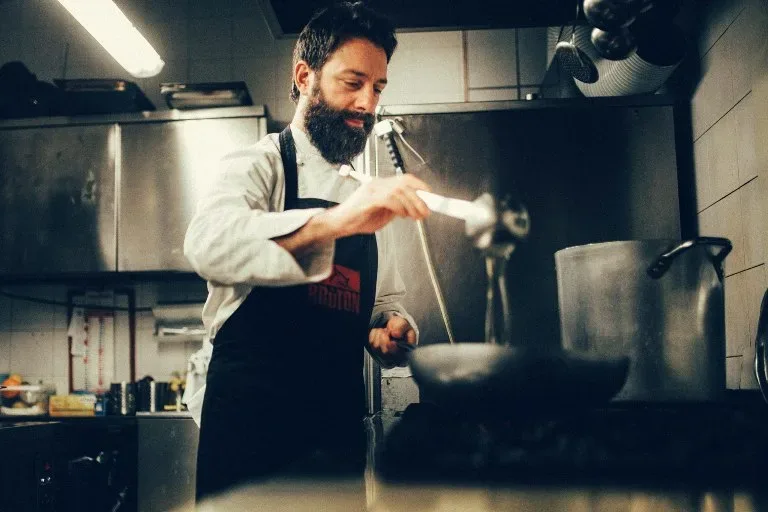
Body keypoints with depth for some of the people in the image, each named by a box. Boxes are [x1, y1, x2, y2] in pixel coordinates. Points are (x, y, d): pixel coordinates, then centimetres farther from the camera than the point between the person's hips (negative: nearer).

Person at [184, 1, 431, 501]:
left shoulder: (371, 203, 14)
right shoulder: (259, 165, -4)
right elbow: (210, 244, -26)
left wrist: (393, 329, -1)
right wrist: (334, 222, -40)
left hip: (340, 422, 6)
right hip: (253, 422, -5)